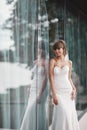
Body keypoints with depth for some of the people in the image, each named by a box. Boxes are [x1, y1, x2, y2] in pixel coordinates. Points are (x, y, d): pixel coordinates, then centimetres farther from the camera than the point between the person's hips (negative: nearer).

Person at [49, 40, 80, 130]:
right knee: (63, 113, -14)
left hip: (68, 90, 3)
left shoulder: (69, 62, 7)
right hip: (58, 91, -3)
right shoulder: (53, 61, -3)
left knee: (71, 114, 3)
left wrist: (74, 89, -2)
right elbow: (51, 78, -8)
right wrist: (54, 94, -14)